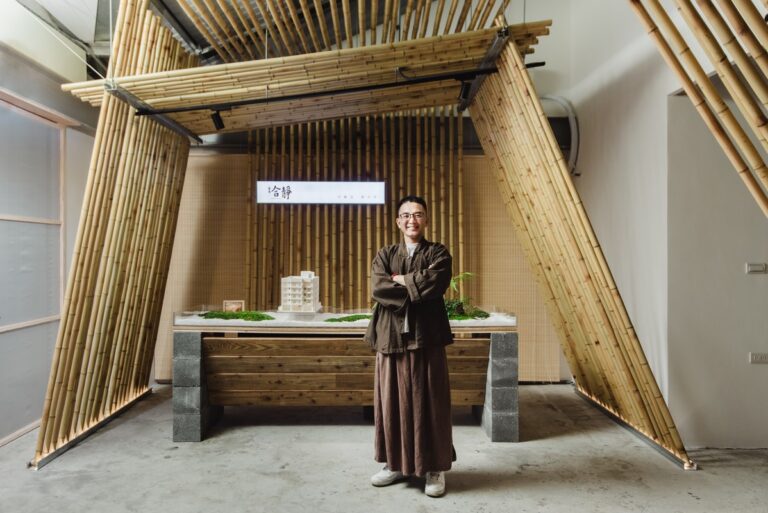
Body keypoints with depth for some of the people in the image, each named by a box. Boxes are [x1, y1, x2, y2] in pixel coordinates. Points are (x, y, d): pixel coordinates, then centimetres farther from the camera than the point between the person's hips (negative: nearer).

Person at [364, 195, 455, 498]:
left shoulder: (438, 253, 5)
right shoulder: (385, 255, 10)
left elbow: (436, 283, -15)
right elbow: (378, 289, -8)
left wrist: (401, 281, -8)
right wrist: (417, 288, -12)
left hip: (427, 337, -2)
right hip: (391, 337, 2)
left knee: (429, 403, 4)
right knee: (392, 402, 9)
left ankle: (435, 468, 19)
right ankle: (395, 464, 26)